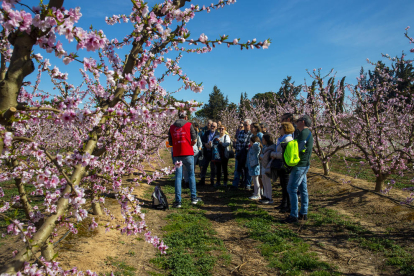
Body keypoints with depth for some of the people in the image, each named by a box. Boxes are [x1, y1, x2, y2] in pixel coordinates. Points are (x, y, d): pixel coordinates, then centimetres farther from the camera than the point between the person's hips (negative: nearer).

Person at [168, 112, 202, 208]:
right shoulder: (189, 125, 0)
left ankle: (178, 201, 3)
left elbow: (170, 142, 10)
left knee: (178, 177, 4)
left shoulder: (172, 127, 9)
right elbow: (194, 140, -2)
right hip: (188, 153, -2)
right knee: (191, 175, 11)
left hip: (177, 154, 2)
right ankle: (194, 198, 16)